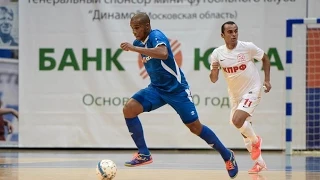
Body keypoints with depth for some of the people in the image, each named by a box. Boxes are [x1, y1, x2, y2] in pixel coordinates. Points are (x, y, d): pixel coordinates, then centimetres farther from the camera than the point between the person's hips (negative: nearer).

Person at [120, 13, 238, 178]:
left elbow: (163, 53, -43)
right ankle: (144, 154, -7)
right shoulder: (139, 42, 4)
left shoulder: (156, 36, -20)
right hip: (156, 88, 7)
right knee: (129, 109, -15)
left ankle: (227, 156, 18)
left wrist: (134, 49, -44)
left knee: (195, 127, -3)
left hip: (176, 88, -7)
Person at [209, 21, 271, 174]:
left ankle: (255, 141, 4)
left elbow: (265, 59, 2)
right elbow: (214, 80, -4)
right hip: (235, 94, 5)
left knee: (237, 120, -25)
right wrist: (214, 71, -26)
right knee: (244, 129, 12)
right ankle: (259, 162, 27)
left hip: (252, 90, -5)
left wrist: (267, 80, -5)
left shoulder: (248, 47, -16)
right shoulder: (217, 53, -8)